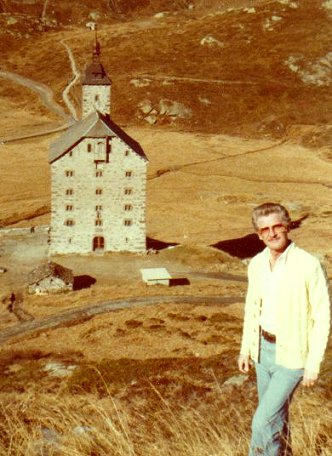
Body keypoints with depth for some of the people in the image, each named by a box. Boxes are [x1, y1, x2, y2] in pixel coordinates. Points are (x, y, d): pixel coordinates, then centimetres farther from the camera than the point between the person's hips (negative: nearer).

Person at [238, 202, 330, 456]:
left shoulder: (308, 266, -19)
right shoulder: (257, 264, 1)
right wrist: (246, 348, 15)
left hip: (292, 356, -6)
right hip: (264, 349, 6)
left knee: (262, 422, -9)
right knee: (275, 416, 21)